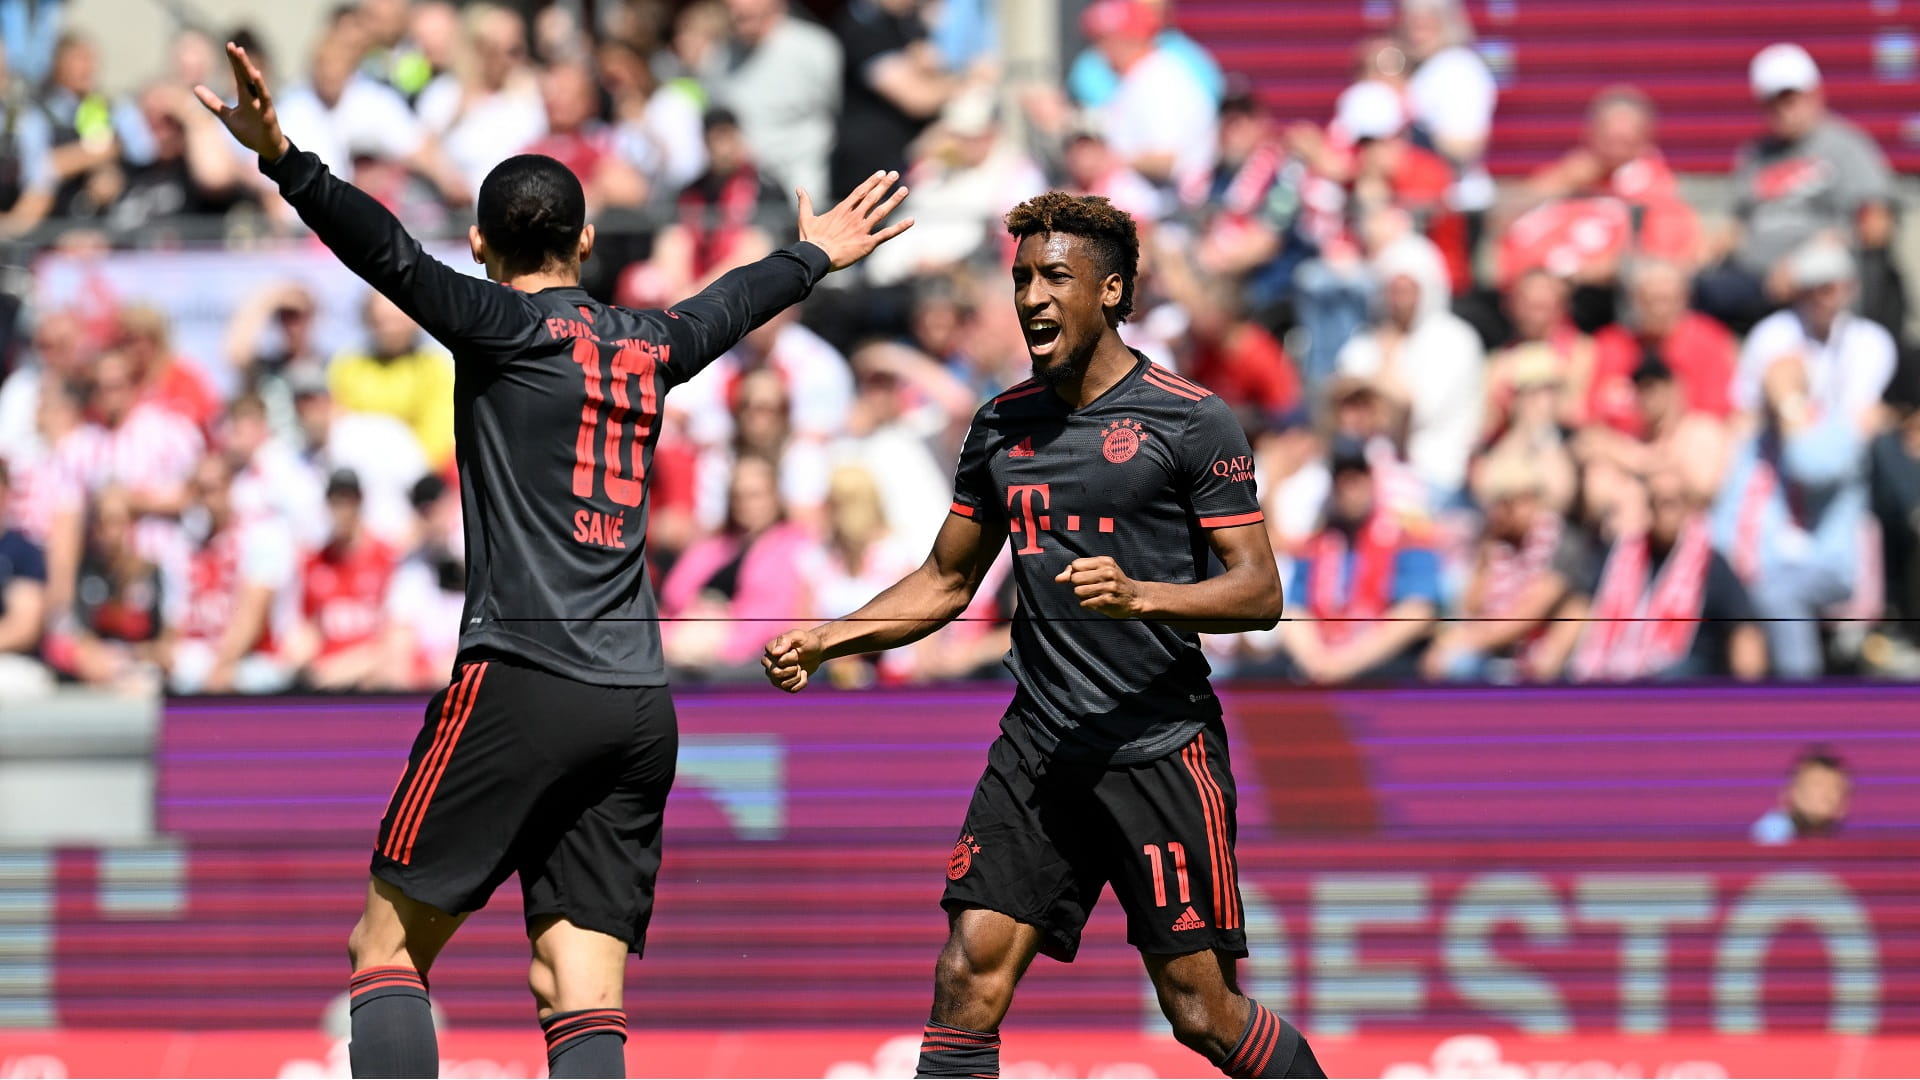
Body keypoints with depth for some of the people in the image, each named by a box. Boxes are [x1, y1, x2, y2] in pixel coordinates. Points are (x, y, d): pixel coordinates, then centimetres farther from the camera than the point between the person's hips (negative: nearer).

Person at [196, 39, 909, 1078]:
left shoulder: (505, 326, 0)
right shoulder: (644, 344, 18)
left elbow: (394, 257, -17)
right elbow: (733, 303, 39)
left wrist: (284, 160, -27)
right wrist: (812, 254, 59)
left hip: (522, 682, -6)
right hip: (640, 706, 6)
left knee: (387, 945, 0)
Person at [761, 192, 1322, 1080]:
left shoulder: (1192, 422, -5)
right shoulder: (1003, 426, 12)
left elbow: (1259, 591, -8)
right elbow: (946, 581, 23)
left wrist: (1141, 597, -24)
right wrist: (825, 639, 9)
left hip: (1162, 748, -5)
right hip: (1037, 747, 5)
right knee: (968, 981, -8)